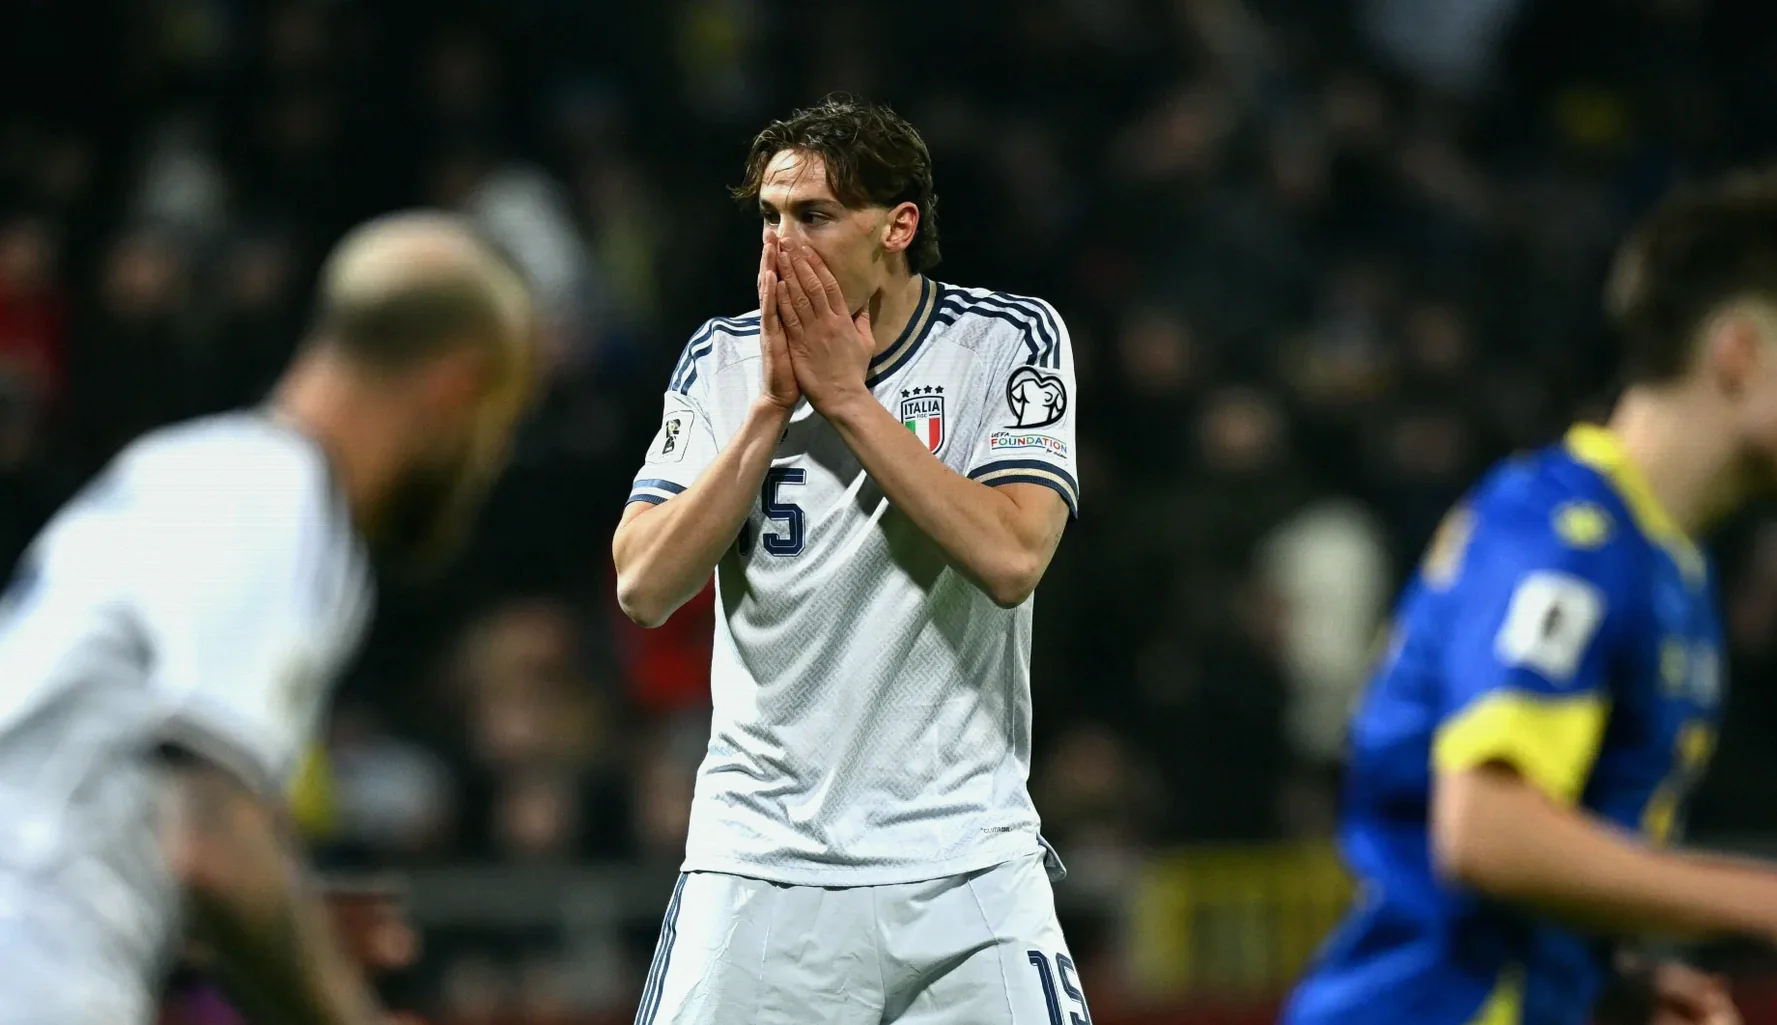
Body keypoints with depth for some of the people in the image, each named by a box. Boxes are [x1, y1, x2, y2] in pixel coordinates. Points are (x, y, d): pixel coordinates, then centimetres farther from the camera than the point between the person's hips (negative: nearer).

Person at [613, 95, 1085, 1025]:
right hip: (758, 867, 1)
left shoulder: (1010, 340, -3)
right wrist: (773, 407, -11)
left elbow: (1011, 559, -17)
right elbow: (644, 590, -6)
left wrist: (845, 398, -14)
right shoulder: (722, 360, 4)